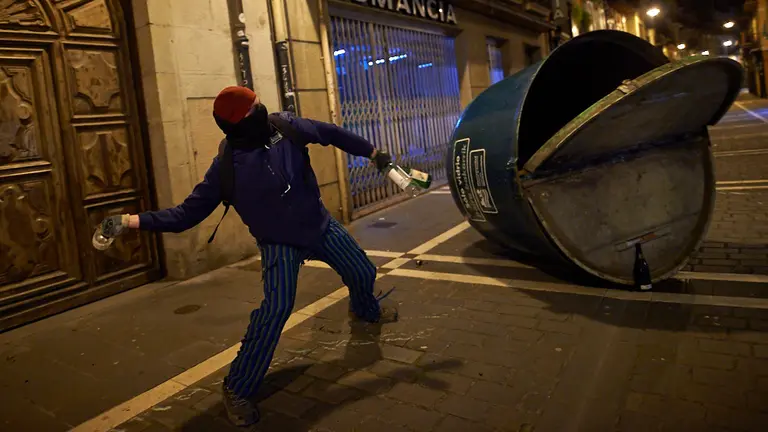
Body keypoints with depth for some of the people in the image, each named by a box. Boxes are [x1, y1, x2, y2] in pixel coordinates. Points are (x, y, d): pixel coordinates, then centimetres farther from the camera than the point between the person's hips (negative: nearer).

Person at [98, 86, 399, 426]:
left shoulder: (285, 126, -16)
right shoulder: (226, 166, -22)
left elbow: (331, 133, -1)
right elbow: (188, 212, -18)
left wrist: (372, 153, 6)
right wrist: (133, 221, -28)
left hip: (321, 225, 5)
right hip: (279, 243, -4)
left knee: (362, 272, 18)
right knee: (276, 307, -24)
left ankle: (366, 309, 56)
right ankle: (237, 388, -5)